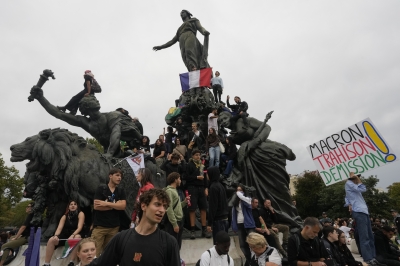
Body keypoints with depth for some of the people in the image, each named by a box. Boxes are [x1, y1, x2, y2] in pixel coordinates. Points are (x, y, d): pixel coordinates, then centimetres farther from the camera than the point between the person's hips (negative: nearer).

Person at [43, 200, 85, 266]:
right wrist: (56, 235, -24)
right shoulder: (65, 216, 7)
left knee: (77, 237, -38)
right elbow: (59, 228, -3)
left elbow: (79, 227, -16)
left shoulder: (80, 214, -6)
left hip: (75, 235, -5)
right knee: (51, 240, -19)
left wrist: (72, 235, -32)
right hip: (65, 235, 5)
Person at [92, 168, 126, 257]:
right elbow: (96, 206, -11)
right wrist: (115, 205, -9)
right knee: (95, 251, -2)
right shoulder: (101, 188, -3)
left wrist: (106, 203, -13)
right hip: (99, 225, -3)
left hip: (114, 227, 3)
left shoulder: (121, 191, 6)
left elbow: (123, 206, -6)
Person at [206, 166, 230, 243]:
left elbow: (213, 206, -19)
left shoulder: (213, 187, -17)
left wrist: (209, 223, -15)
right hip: (225, 219, 9)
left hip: (218, 220, -9)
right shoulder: (221, 186, 10)